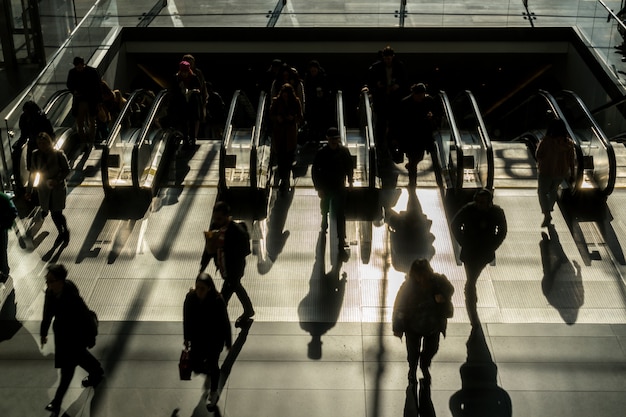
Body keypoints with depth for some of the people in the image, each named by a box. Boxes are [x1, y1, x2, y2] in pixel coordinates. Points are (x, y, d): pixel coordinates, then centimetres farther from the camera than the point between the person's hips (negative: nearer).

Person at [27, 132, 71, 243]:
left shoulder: (58, 154, -14)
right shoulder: (36, 155, -4)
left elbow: (67, 169, -7)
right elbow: (33, 173, 3)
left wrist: (58, 180, -22)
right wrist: (30, 191, 2)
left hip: (58, 188, -3)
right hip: (43, 189, 3)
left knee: (57, 213, -3)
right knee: (53, 214, 12)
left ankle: (66, 231, 25)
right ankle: (61, 233, 36)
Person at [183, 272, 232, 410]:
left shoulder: (217, 300, -27)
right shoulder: (190, 297, -18)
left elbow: (225, 322, -15)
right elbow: (186, 319, -2)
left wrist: (228, 342, -6)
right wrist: (187, 338, 7)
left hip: (215, 339, -3)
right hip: (198, 338, 4)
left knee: (212, 364, 11)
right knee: (196, 366, 14)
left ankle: (213, 392, 37)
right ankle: (208, 368, 52)